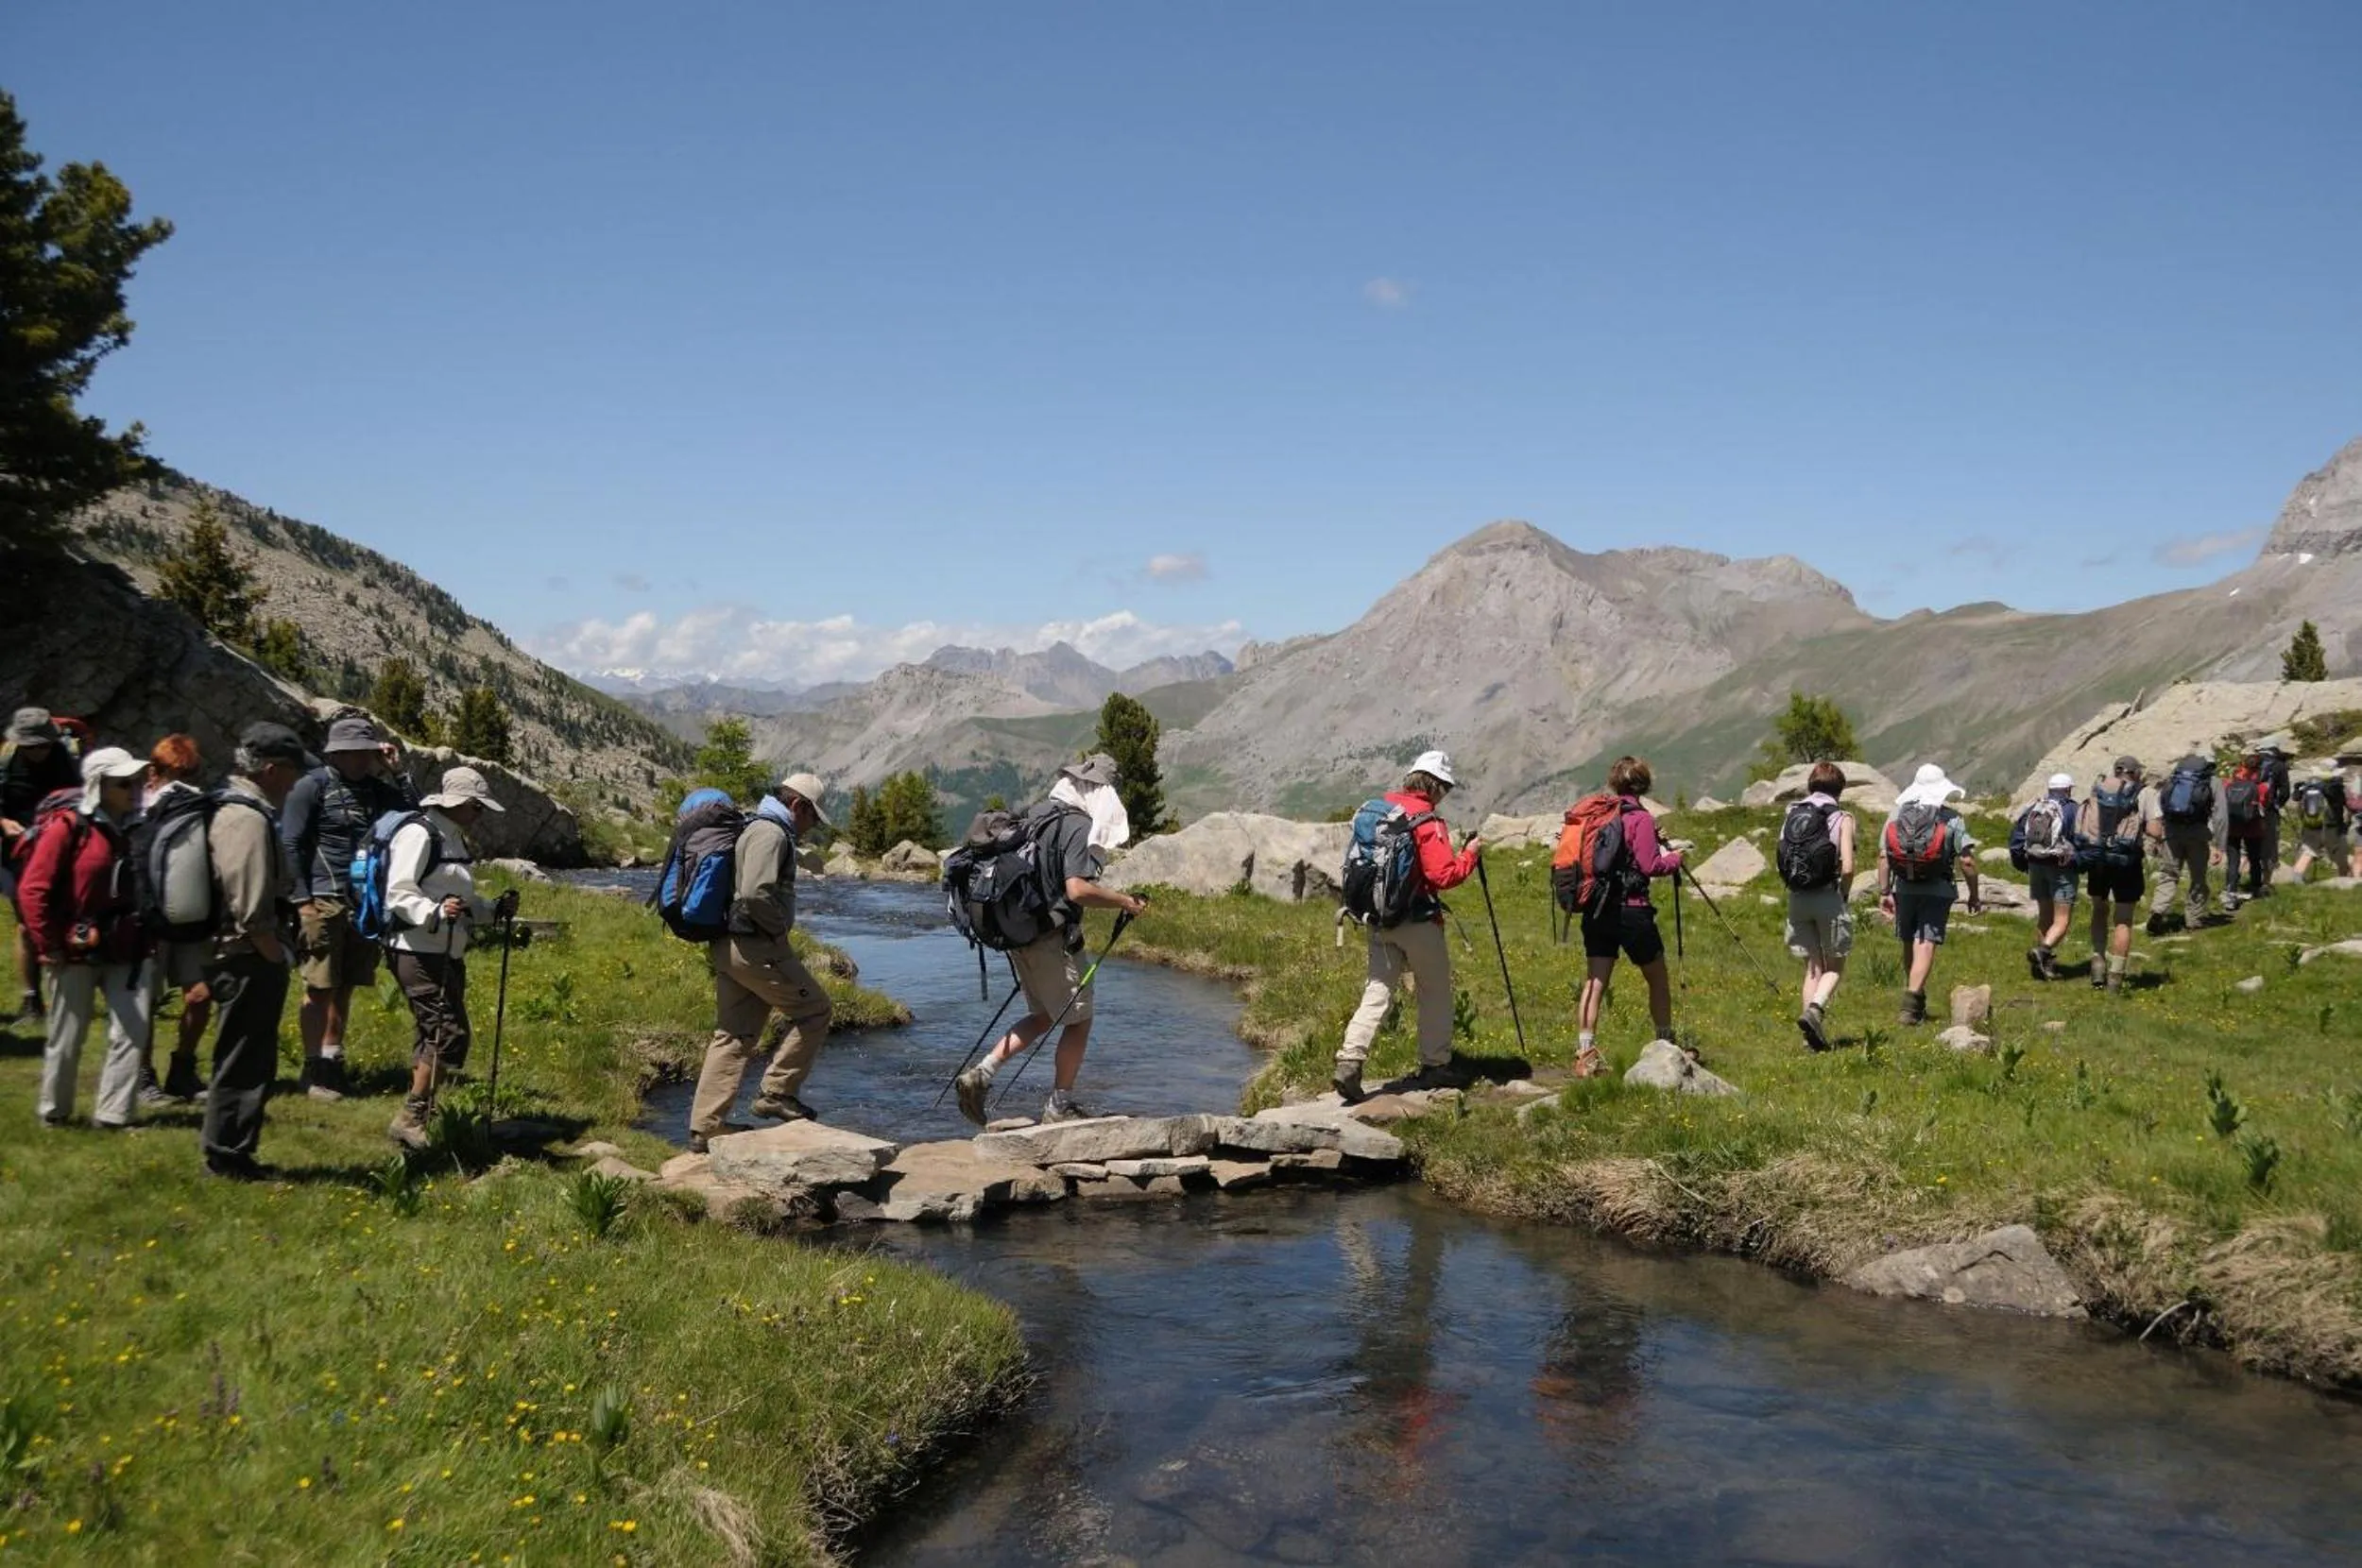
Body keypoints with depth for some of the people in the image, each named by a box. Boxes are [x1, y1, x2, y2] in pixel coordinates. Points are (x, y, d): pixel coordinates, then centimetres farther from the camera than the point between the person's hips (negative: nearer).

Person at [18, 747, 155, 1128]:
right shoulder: (68, 828, -10)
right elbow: (32, 891, -12)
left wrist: (147, 935, 9)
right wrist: (49, 947, -11)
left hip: (126, 953, 4)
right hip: (77, 953, -4)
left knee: (133, 1032, -3)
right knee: (67, 1038, 8)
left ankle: (113, 1115, 5)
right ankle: (54, 1112, 27)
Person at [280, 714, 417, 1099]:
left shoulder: (377, 788, 13)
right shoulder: (313, 786, -3)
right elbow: (291, 845, -6)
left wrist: (398, 772, 0)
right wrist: (302, 900, -12)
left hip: (365, 903, 5)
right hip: (324, 901, -5)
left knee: (345, 987, 9)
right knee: (320, 988, -2)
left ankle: (333, 1060, 16)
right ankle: (314, 1068, 4)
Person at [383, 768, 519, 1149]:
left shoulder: (455, 839, 19)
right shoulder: (418, 835, -11)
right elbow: (398, 896, -19)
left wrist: (495, 909, 11)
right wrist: (438, 911, -34)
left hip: (448, 955, 10)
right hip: (417, 954, -10)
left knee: (436, 1036, 12)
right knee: (449, 1034, -15)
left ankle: (418, 1118, 21)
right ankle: (408, 1118, -9)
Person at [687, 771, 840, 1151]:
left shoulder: (754, 828, 20)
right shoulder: (772, 834, -14)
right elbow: (756, 894, -27)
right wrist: (780, 928, -12)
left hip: (728, 946, 10)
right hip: (755, 946, -10)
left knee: (732, 1036, 12)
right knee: (814, 1010, 1)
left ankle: (705, 1127, 13)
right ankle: (777, 1092, 2)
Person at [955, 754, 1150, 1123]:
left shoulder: (1033, 816, 10)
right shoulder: (1080, 827, -16)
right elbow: (1078, 889, -25)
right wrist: (1125, 902, -14)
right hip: (1054, 937, -9)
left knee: (1043, 1015, 21)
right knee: (1078, 1020, 8)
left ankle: (980, 1075, 11)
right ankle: (1060, 1105, 16)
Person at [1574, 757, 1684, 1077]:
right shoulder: (1640, 818, -10)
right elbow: (1649, 865, -16)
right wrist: (1674, 859, 4)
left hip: (1596, 910, 5)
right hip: (1631, 910, -5)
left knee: (1594, 982, 3)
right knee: (1658, 980, 13)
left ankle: (1585, 1054, -4)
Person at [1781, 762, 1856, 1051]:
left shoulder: (1792, 816, 8)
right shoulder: (1841, 818, -5)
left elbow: (1782, 864, 3)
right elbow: (1847, 867, -13)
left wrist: (1795, 886, 14)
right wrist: (1845, 896, 3)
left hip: (1797, 898, 4)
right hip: (1828, 897, -4)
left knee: (1813, 966, 13)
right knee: (1835, 966, 10)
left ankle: (1816, 1033, 10)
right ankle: (1815, 1010, -16)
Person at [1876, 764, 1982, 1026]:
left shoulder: (1896, 815, 5)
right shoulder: (1951, 819, -3)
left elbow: (1884, 858, 3)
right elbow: (1966, 860, -6)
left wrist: (1884, 892, 7)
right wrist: (1974, 893, 5)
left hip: (1904, 890, 3)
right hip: (1937, 892, -3)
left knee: (1909, 945, 15)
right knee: (1925, 946, -6)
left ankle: (1916, 1002, 28)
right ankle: (1912, 1000, -19)